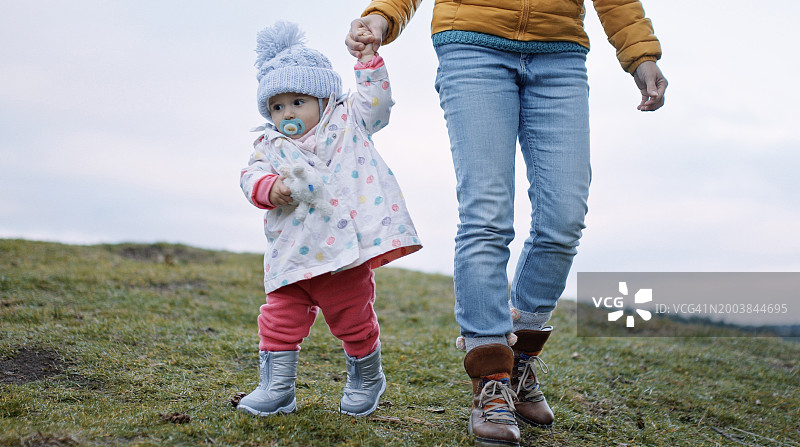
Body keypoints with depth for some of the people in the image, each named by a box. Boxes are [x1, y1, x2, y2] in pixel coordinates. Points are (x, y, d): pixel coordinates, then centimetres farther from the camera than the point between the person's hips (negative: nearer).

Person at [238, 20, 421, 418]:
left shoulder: (346, 122, 9)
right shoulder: (270, 144, 11)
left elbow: (376, 100, 7)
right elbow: (251, 174, 2)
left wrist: (368, 60, 4)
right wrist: (269, 187, -18)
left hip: (345, 251, -2)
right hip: (291, 257, 2)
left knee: (354, 322, 9)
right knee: (280, 320, 0)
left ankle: (366, 381, 32)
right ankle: (276, 389, 13)